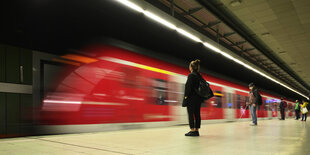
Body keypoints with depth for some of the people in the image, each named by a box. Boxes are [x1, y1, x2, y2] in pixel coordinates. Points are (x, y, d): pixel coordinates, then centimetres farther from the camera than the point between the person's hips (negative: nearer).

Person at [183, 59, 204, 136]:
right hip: (198, 98, 8)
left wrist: (186, 96, -9)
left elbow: (189, 87, -16)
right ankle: (196, 130, 14)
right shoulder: (199, 76, 12)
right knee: (197, 114, 9)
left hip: (191, 98, -8)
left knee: (191, 114, -3)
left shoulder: (191, 75, -11)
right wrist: (201, 97, 18)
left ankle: (192, 130, -2)